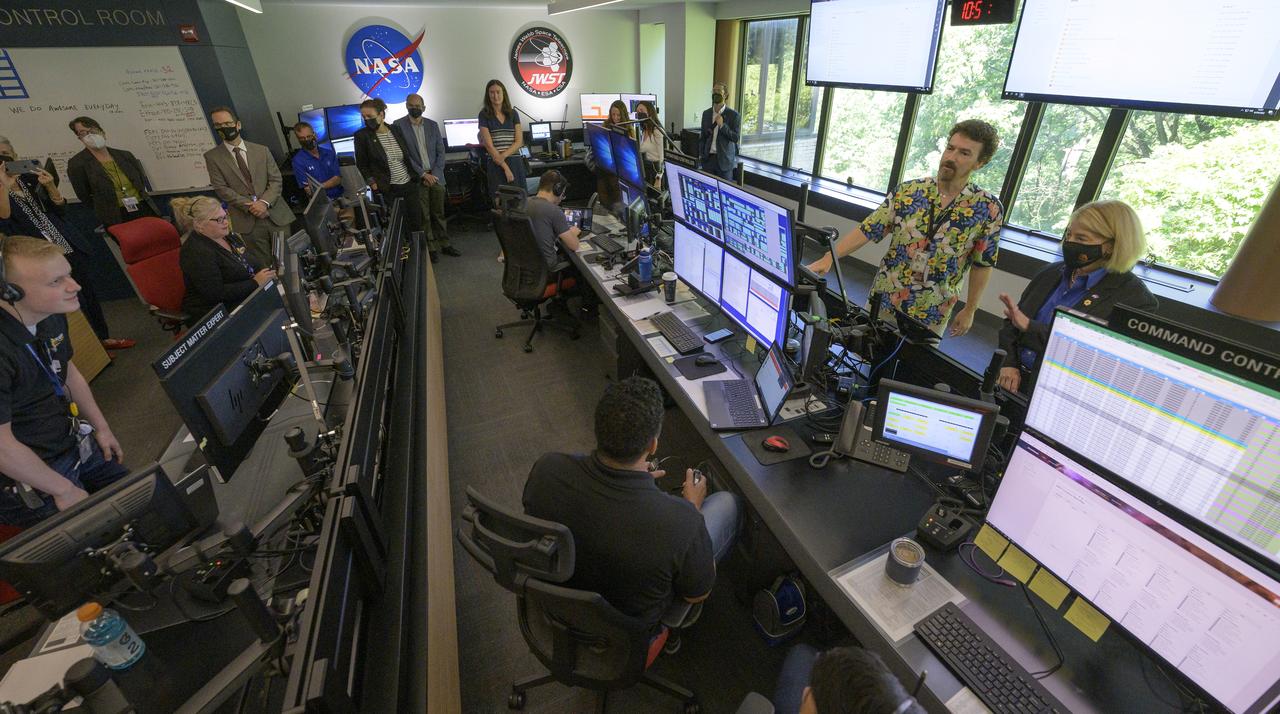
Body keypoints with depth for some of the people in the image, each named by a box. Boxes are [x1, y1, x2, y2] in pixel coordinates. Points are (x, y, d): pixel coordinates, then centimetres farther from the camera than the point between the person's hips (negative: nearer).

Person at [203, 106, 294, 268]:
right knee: (263, 266, 0)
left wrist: (265, 202, -12)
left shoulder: (261, 150, 10)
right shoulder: (212, 156, 6)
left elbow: (276, 180, 5)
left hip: (276, 215, 2)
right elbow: (221, 188, -1)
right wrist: (249, 206, -13)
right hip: (247, 221, -1)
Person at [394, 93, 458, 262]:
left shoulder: (433, 125, 9)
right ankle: (430, 247, 8)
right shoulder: (398, 125, -2)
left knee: (439, 213, 9)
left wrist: (435, 173, -5)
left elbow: (440, 151, 8)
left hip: (436, 176, 3)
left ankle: (444, 244, 18)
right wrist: (422, 174, -12)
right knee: (423, 216, 0)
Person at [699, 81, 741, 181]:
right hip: (707, 158, 4)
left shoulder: (734, 115, -4)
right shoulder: (706, 113, 10)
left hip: (724, 160, -3)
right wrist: (700, 155, 7)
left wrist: (722, 125, -18)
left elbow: (736, 138, -8)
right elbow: (703, 136, 15)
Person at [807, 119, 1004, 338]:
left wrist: (970, 310, 2)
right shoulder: (907, 191, -6)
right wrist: (828, 258, -19)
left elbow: (982, 264, -1)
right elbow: (868, 229, -8)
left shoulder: (988, 208, -8)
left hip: (931, 312, -1)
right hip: (884, 298, 1)